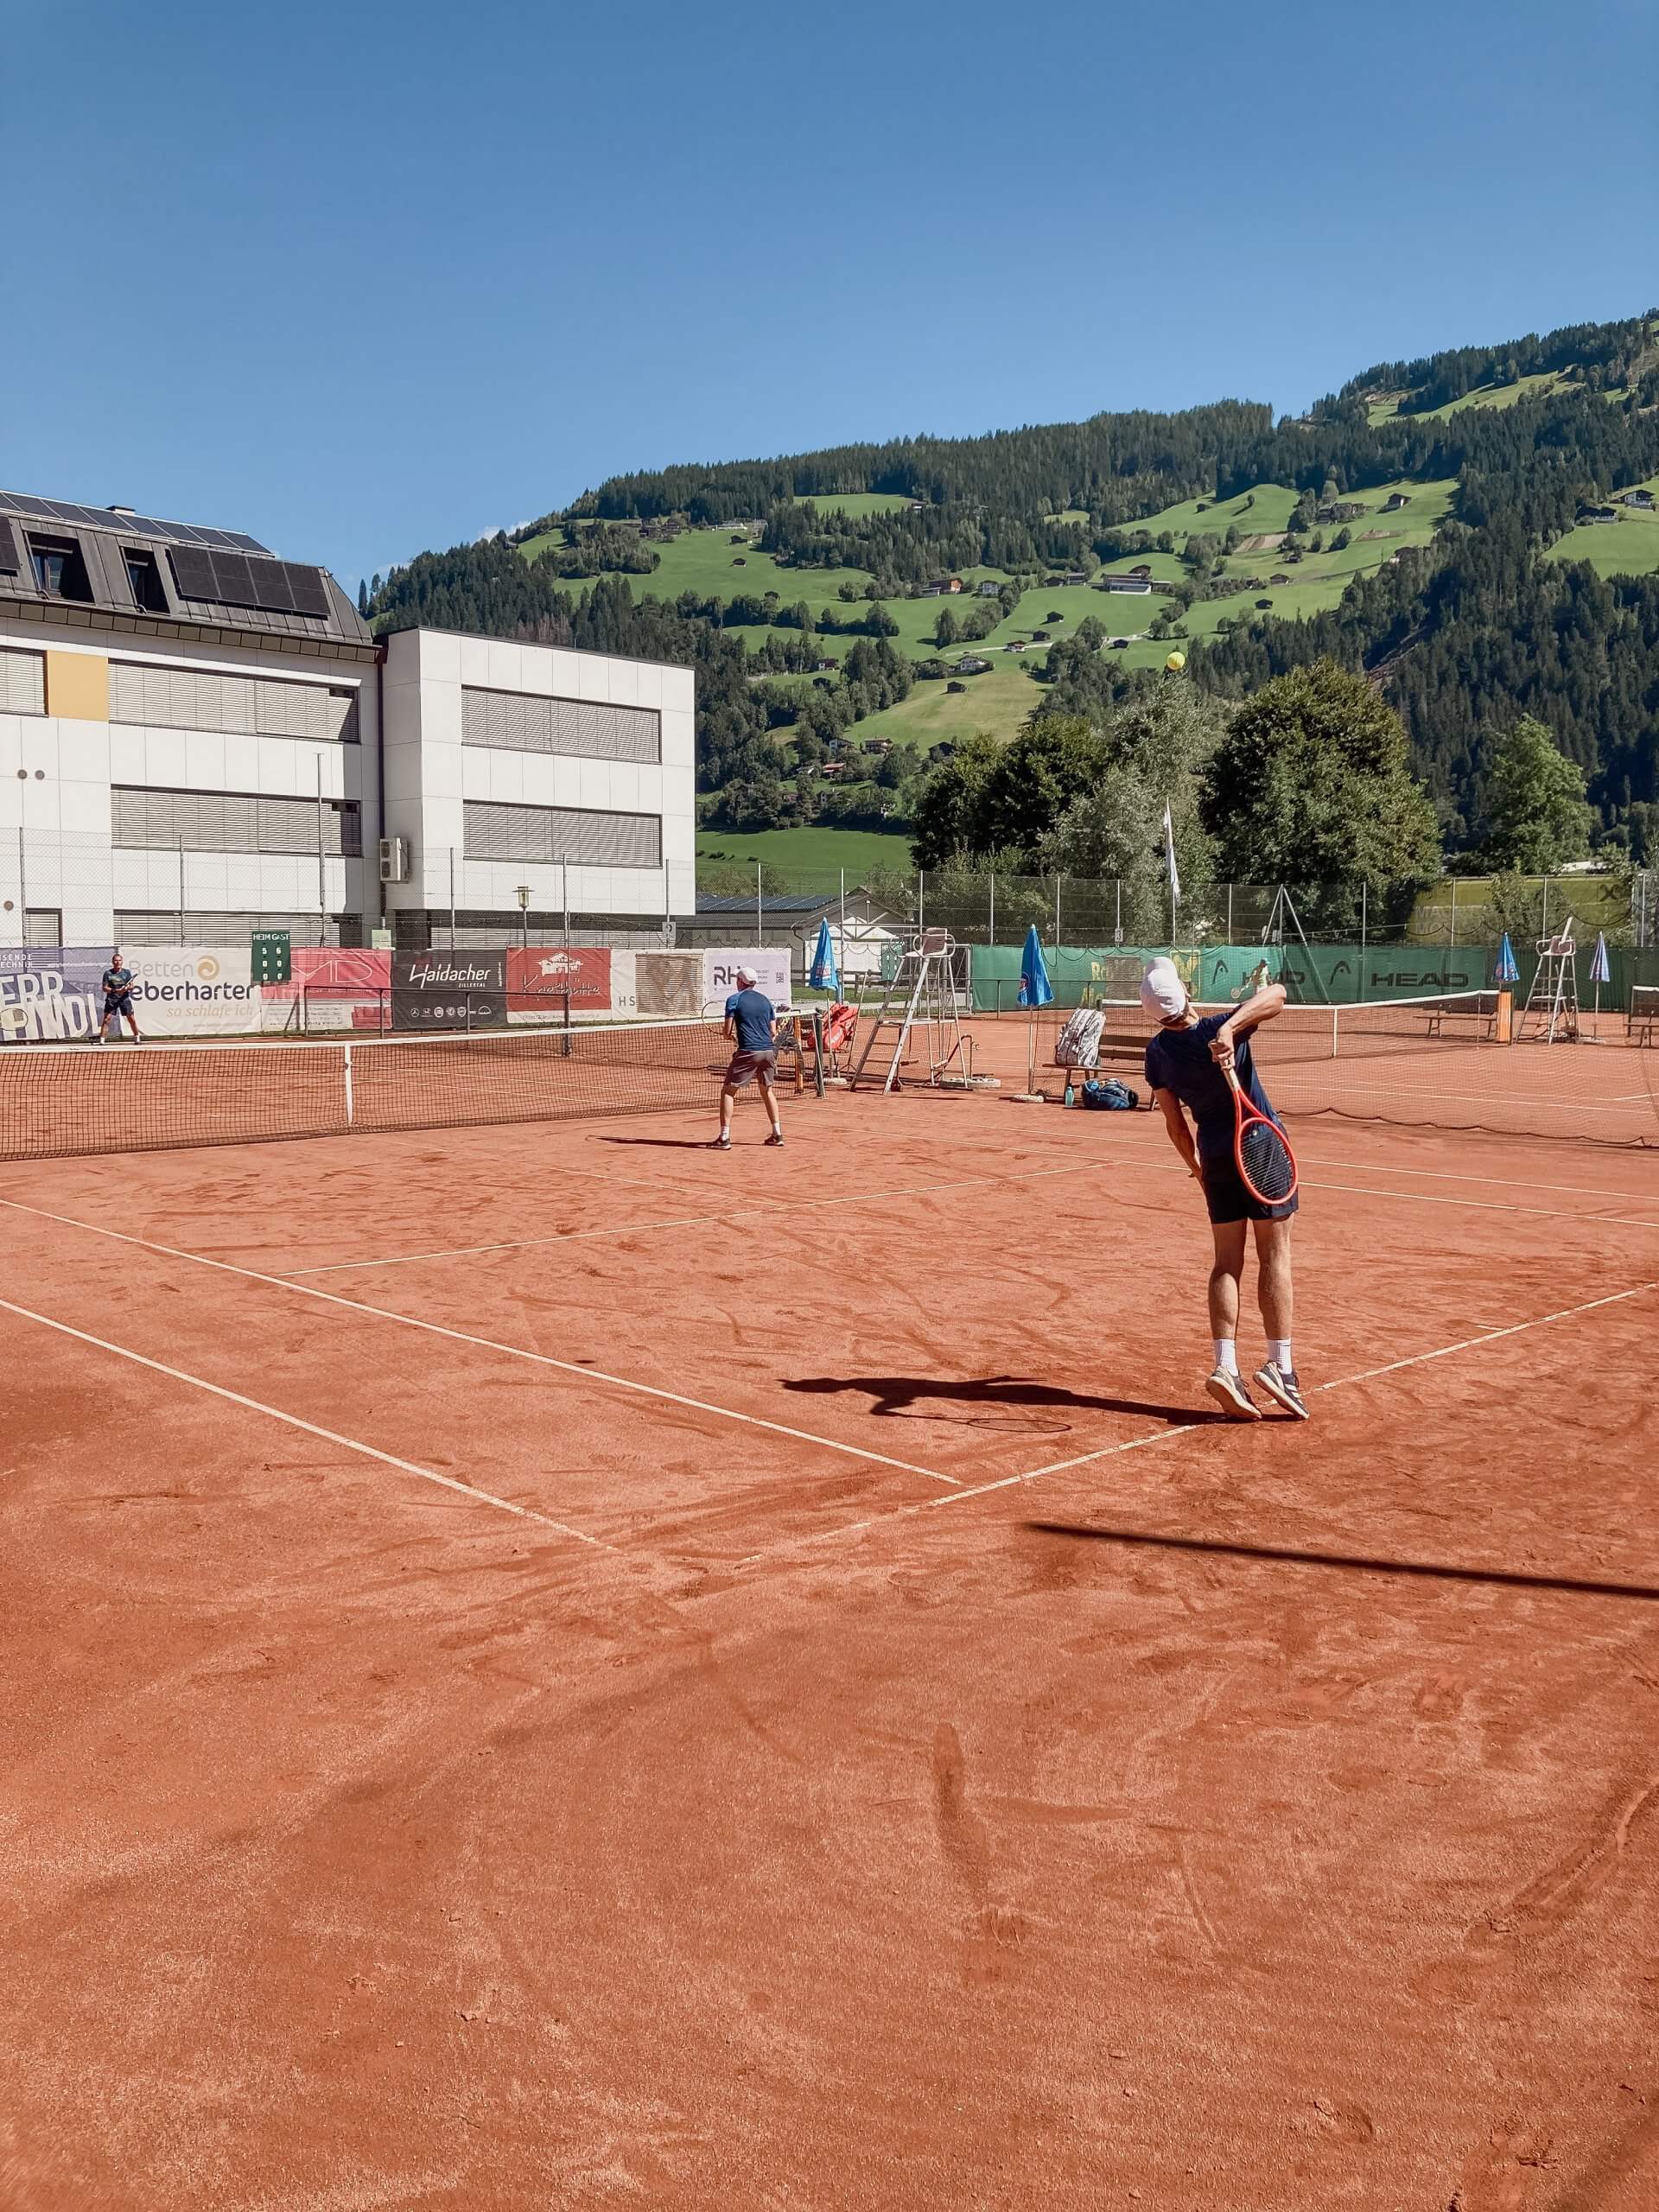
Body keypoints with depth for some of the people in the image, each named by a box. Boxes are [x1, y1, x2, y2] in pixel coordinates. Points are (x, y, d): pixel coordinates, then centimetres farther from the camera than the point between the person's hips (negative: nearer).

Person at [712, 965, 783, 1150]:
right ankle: (777, 1134, 20)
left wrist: (730, 1035, 20)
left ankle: (724, 1138, -5)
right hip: (768, 1050, 5)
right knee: (768, 1091, 22)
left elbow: (727, 1031, -4)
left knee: (728, 1091, 3)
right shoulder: (765, 1000, 15)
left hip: (748, 1052, -5)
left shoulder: (734, 999, 0)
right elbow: (772, 1030, 15)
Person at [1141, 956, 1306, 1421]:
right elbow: (1276, 993, -31)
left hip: (1216, 1157, 4)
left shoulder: (1158, 1052, -4)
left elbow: (1175, 1124, 5)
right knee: (1274, 1257, 3)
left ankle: (1225, 1367, -3)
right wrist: (1229, 1029, -41)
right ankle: (1279, 1366, 1)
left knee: (1227, 1262, 8)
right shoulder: (1218, 1031, -17)